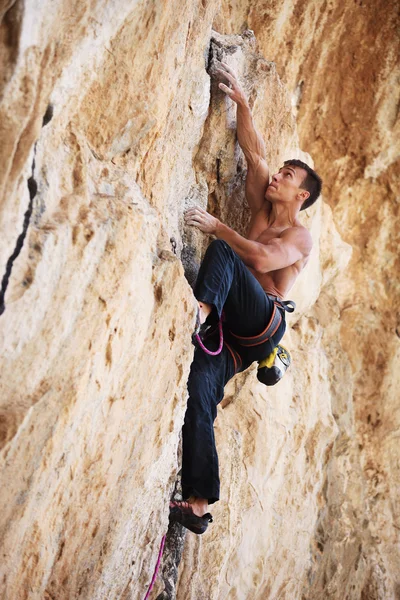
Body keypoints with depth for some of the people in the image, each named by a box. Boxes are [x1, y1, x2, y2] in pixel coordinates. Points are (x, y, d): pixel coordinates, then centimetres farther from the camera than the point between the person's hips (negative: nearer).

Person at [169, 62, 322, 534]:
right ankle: (198, 505, -16)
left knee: (223, 253, -24)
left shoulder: (299, 236, 2)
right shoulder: (261, 210, 21)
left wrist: (216, 227, -18)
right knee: (197, 393, -14)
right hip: (230, 331, 6)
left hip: (262, 323, -6)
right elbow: (253, 151, 18)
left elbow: (263, 258, -20)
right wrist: (240, 101, 11)